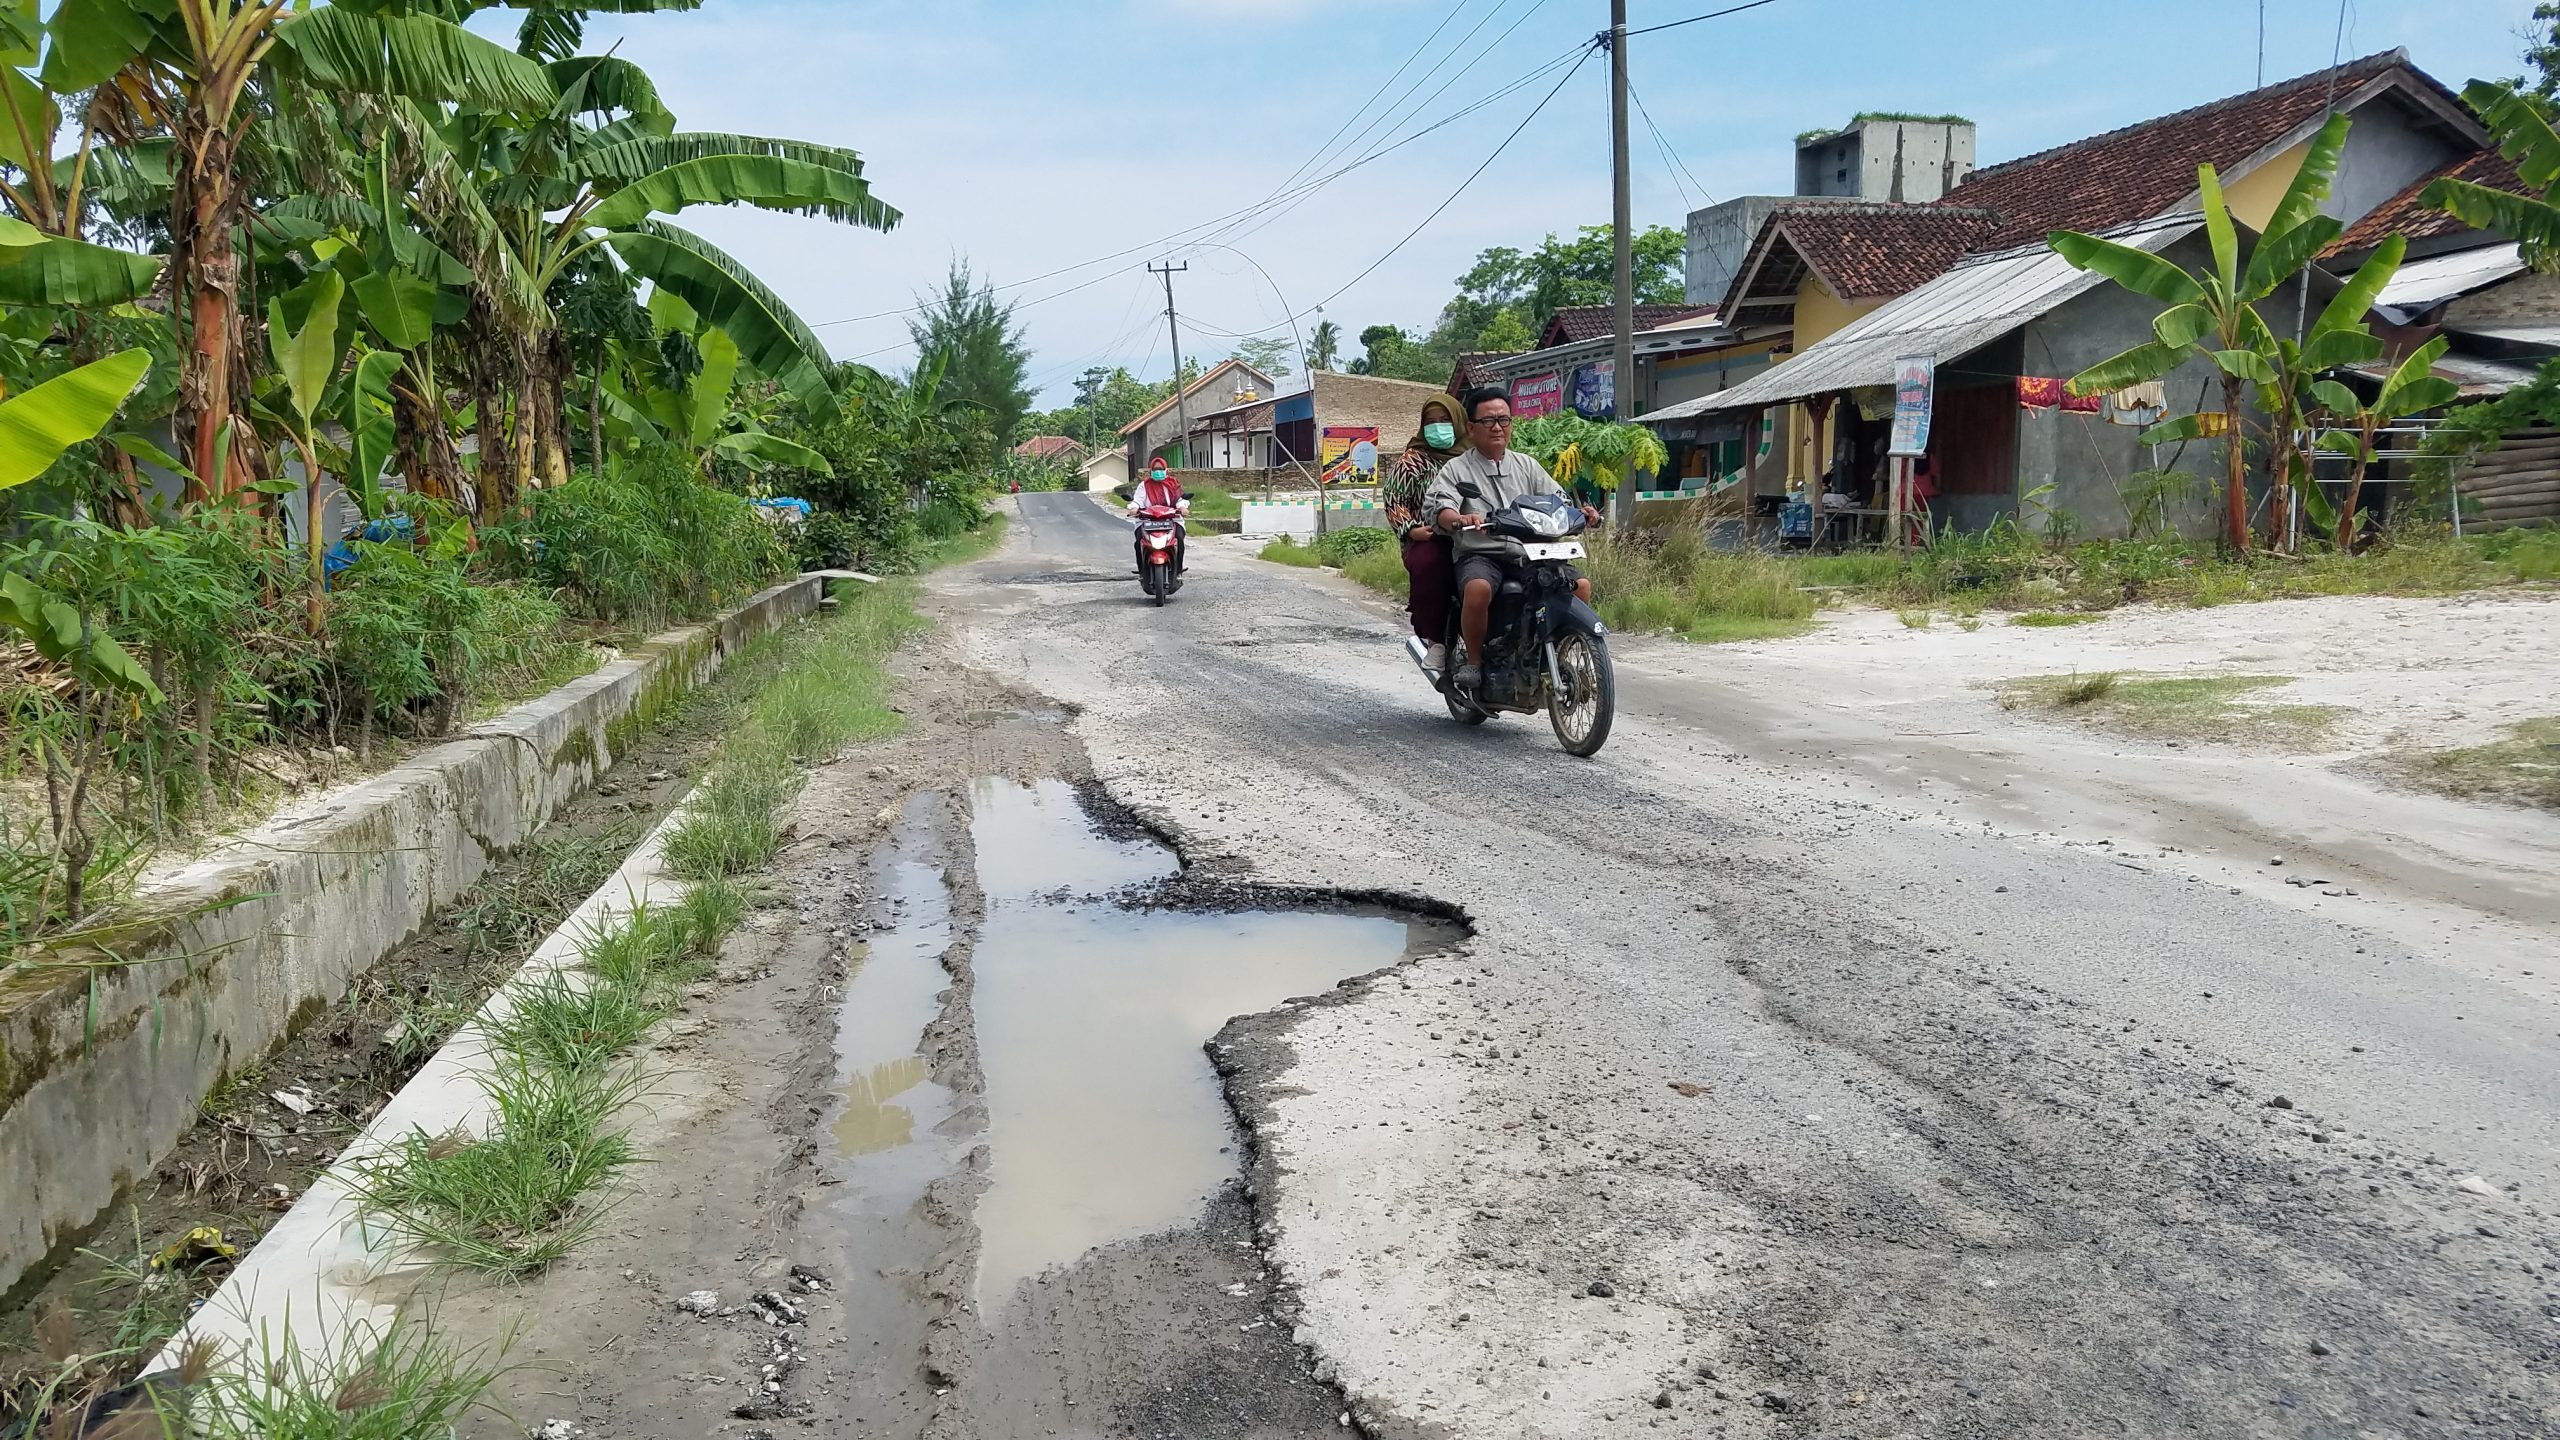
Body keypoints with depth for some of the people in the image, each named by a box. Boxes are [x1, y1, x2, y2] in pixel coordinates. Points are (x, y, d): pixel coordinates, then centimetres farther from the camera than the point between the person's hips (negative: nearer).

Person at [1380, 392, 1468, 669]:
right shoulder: (1413, 459, 14)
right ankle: (1437, 641, -25)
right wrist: (1409, 529, -6)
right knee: (1427, 566, -37)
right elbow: (1392, 496, 9)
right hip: (1429, 540, -2)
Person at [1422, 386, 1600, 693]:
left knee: (1581, 584, -17)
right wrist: (1458, 519, -33)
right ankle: (1474, 660, -17)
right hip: (1480, 555, -4)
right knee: (1478, 588, -38)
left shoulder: (1526, 465, 21)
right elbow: (1438, 506, -10)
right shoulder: (1457, 469, 8)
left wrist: (1580, 512, -12)